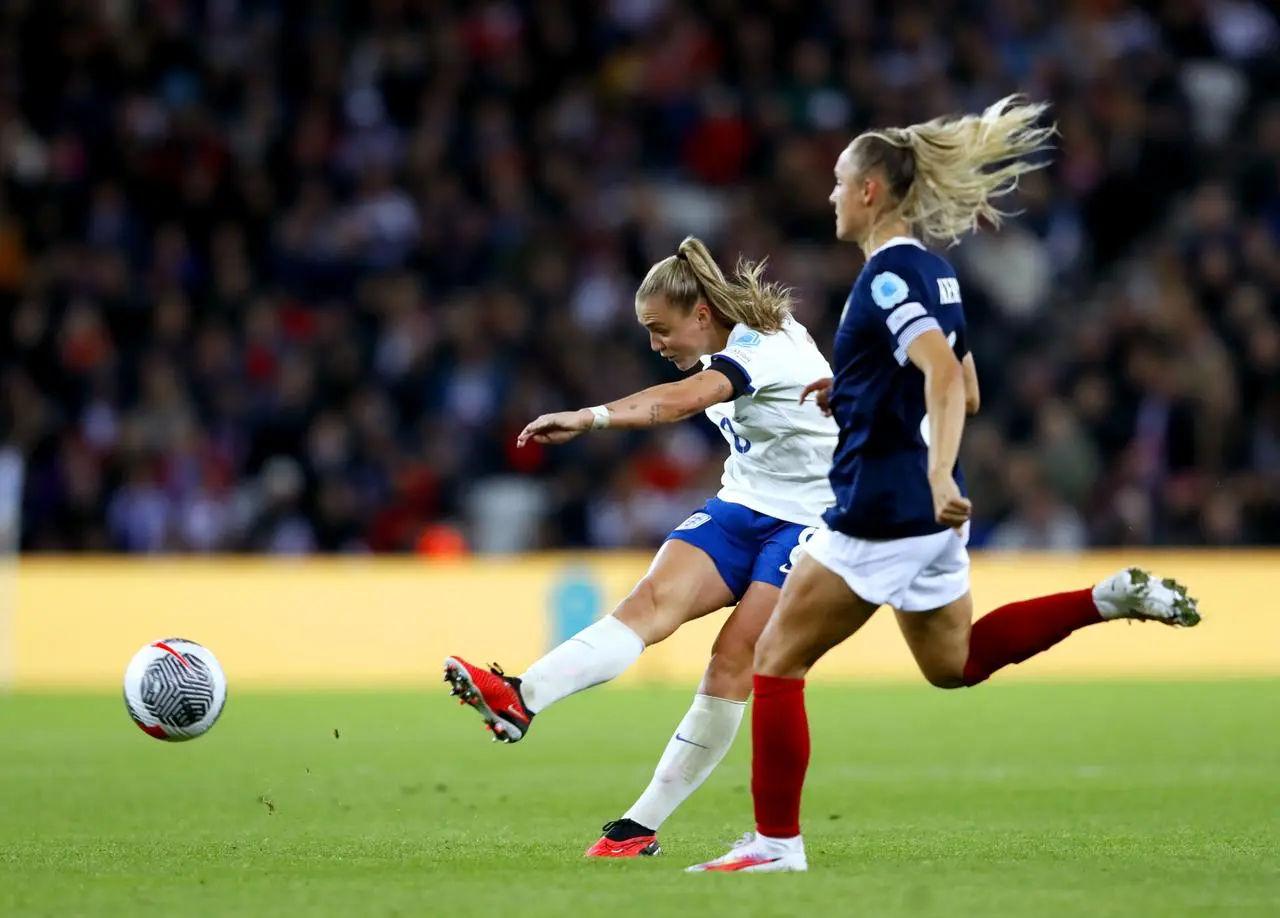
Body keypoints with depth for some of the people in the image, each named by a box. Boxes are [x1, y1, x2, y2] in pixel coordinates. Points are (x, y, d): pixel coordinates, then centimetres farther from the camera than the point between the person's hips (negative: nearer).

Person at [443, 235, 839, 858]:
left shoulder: (764, 346, -21)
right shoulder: (730, 355, 8)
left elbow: (683, 399, -40)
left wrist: (589, 418, -53)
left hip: (809, 522, -7)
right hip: (742, 505, 7)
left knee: (734, 660, -18)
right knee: (653, 600, -19)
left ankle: (642, 825, -15)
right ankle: (521, 699, -41)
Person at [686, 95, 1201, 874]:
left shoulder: (888, 275, -16)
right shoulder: (935, 272, 13)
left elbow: (945, 376, -30)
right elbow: (962, 390, 21)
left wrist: (939, 475, -41)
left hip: (882, 511, -9)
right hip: (929, 516, 9)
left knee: (779, 657, -1)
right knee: (956, 663, 23)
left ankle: (776, 842, 1)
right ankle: (1112, 599, 8)